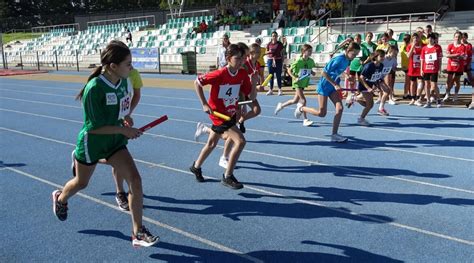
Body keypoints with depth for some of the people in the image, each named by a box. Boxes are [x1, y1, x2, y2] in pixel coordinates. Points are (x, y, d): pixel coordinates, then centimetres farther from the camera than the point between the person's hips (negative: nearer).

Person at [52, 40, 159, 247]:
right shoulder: (95, 88, -29)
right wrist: (124, 130, -24)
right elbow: (95, 127, -26)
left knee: (135, 179, -12)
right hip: (91, 143, -5)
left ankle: (138, 233, -1)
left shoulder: (124, 81, -8)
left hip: (114, 142, 5)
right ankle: (60, 198, 59)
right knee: (81, 183, 21)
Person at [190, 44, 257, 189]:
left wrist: (253, 84, -23)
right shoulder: (220, 74, -23)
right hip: (218, 113, -7)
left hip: (231, 113, 7)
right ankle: (228, 177, -6)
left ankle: (196, 167, 45)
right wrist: (204, 104, -17)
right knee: (240, 141, -18)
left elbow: (252, 96, -4)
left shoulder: (243, 74, -6)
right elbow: (197, 82, -14)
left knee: (212, 143, 23)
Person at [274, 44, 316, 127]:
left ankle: (281, 105, 39)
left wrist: (312, 72, -3)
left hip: (304, 82, 7)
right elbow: (289, 70, -8)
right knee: (303, 100, -12)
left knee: (295, 100, 15)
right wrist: (295, 78, -21)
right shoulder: (298, 61, -16)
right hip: (298, 83, -7)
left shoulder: (311, 61, 0)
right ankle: (305, 120, -4)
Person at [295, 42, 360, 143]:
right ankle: (301, 108, 21)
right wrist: (335, 85, -22)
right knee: (321, 113, -3)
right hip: (324, 86, -8)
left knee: (340, 108, -7)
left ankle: (334, 134, -1)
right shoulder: (339, 59, -23)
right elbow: (324, 73, -23)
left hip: (333, 86, 8)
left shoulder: (347, 61, 2)